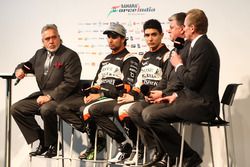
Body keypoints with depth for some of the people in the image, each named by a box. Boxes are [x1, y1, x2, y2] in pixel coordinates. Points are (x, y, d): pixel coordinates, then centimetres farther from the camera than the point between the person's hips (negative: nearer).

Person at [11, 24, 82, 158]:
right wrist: (20, 69, 3)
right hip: (42, 95, 8)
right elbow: (29, 64, 30)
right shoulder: (40, 54, 14)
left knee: (46, 110, -37)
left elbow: (70, 82, -18)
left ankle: (52, 144, -12)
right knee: (16, 109, -5)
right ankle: (42, 140, -1)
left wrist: (50, 96, -24)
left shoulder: (70, 55, -9)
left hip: (61, 97, -8)